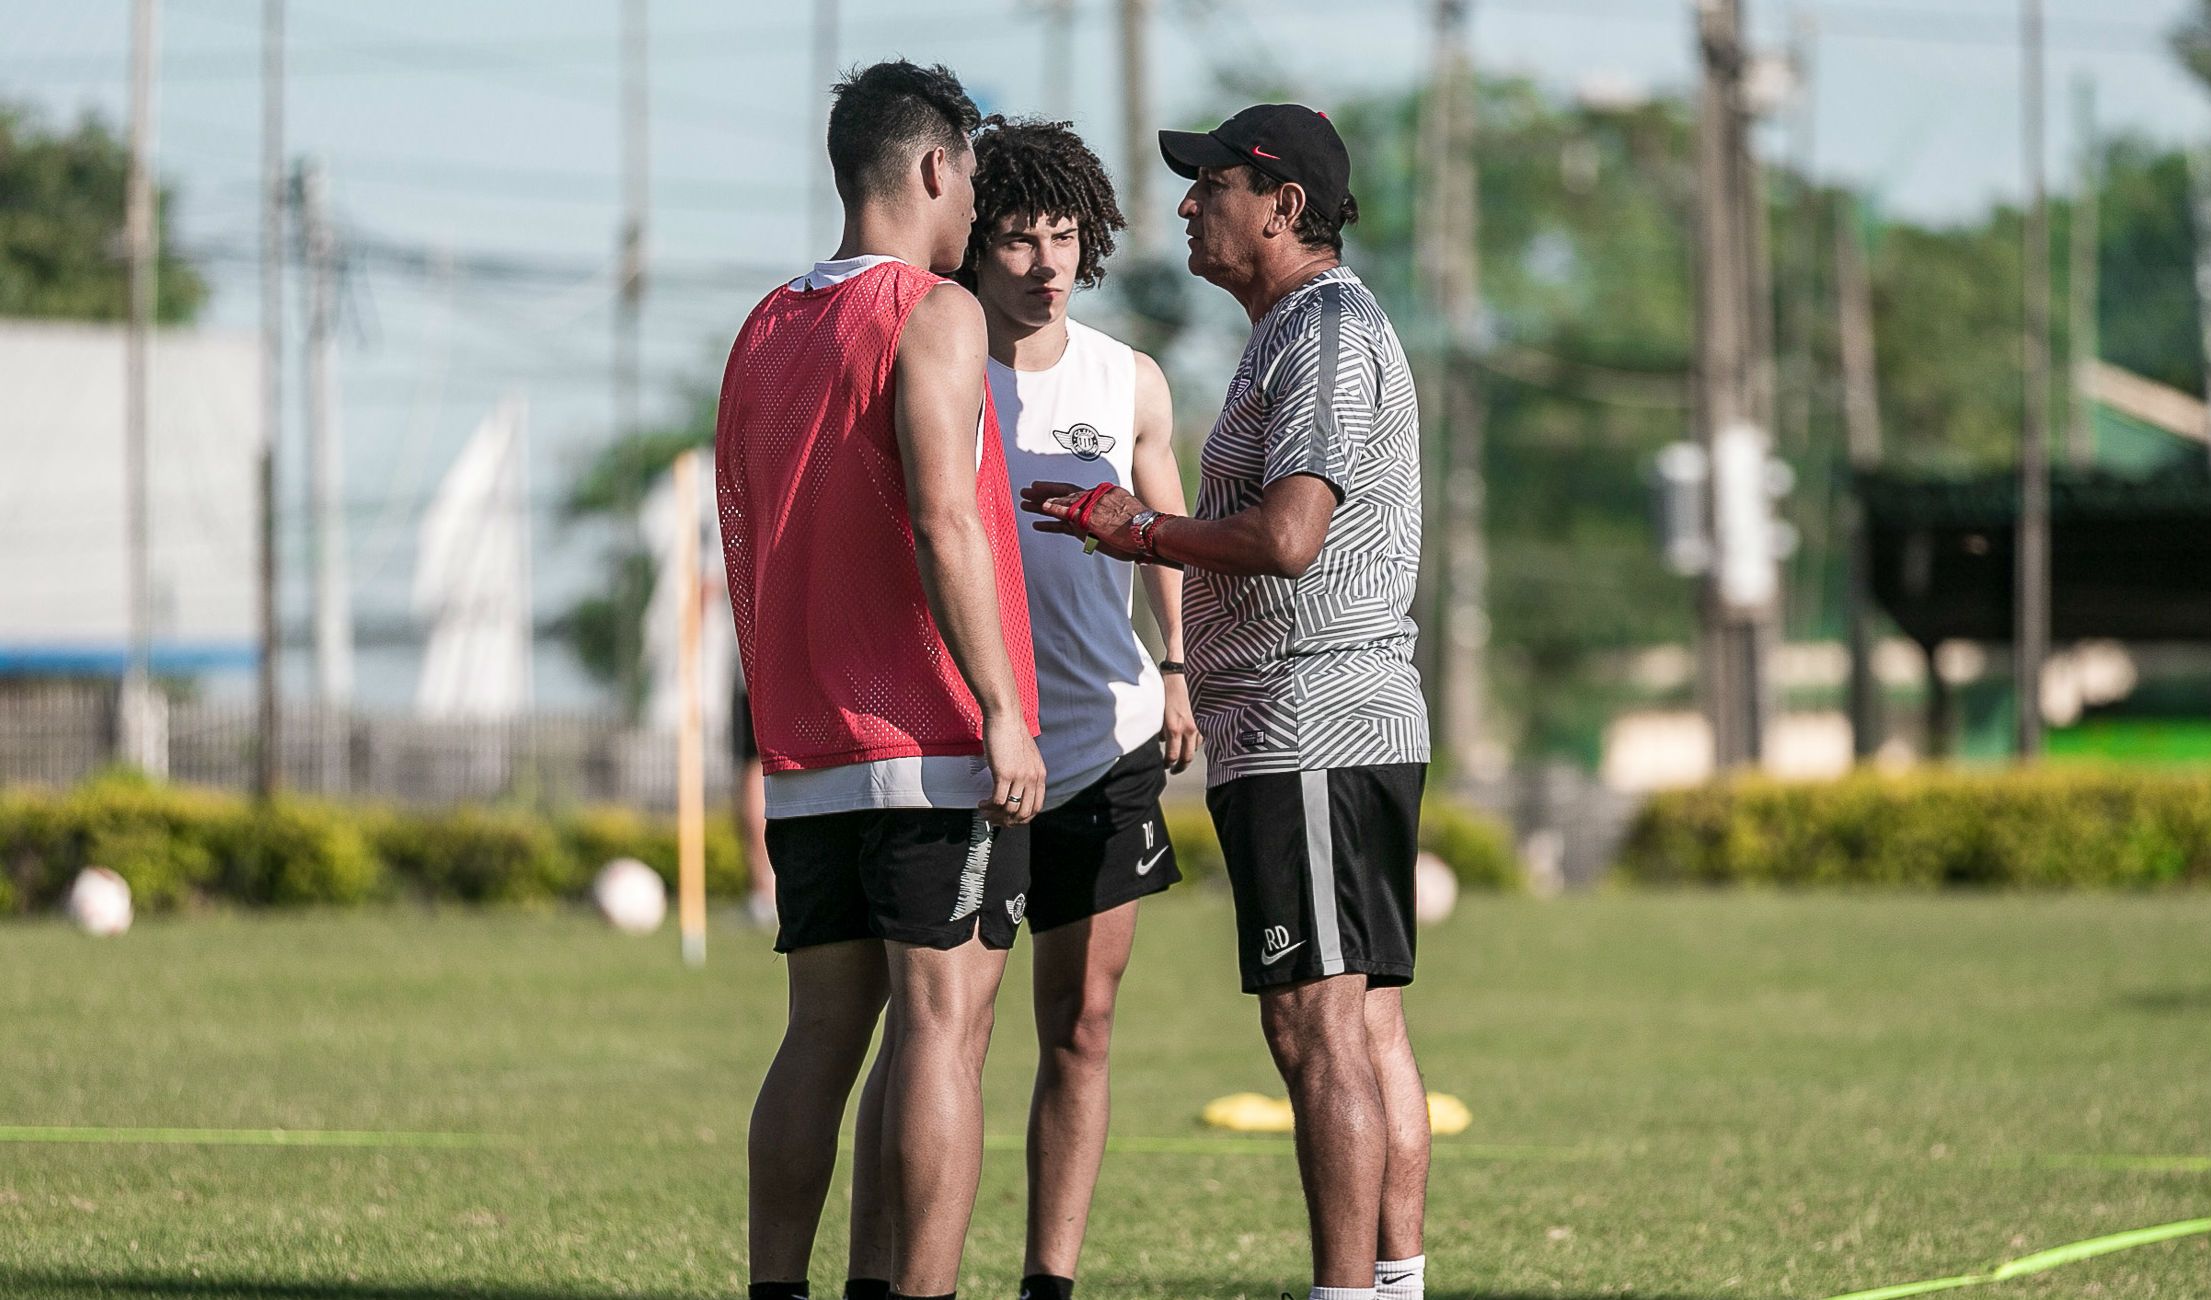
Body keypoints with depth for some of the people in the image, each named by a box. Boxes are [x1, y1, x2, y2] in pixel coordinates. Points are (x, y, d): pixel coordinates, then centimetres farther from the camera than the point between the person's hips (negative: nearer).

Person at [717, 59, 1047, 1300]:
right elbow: (943, 521, -19)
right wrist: (1004, 712, -20)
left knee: (822, 1034, 9)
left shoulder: (763, 333, 16)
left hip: (809, 752, 7)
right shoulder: (933, 313, -8)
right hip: (937, 739, -7)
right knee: (944, 1028, -8)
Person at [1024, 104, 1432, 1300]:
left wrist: (1143, 528, -8)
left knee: (1319, 1027, -12)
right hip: (1319, 734, 11)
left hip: (1311, 733, -11)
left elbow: (1287, 537, -22)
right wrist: (1151, 539, 13)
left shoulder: (1328, 336, -11)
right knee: (1366, 1027, 8)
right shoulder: (1294, 337, 22)